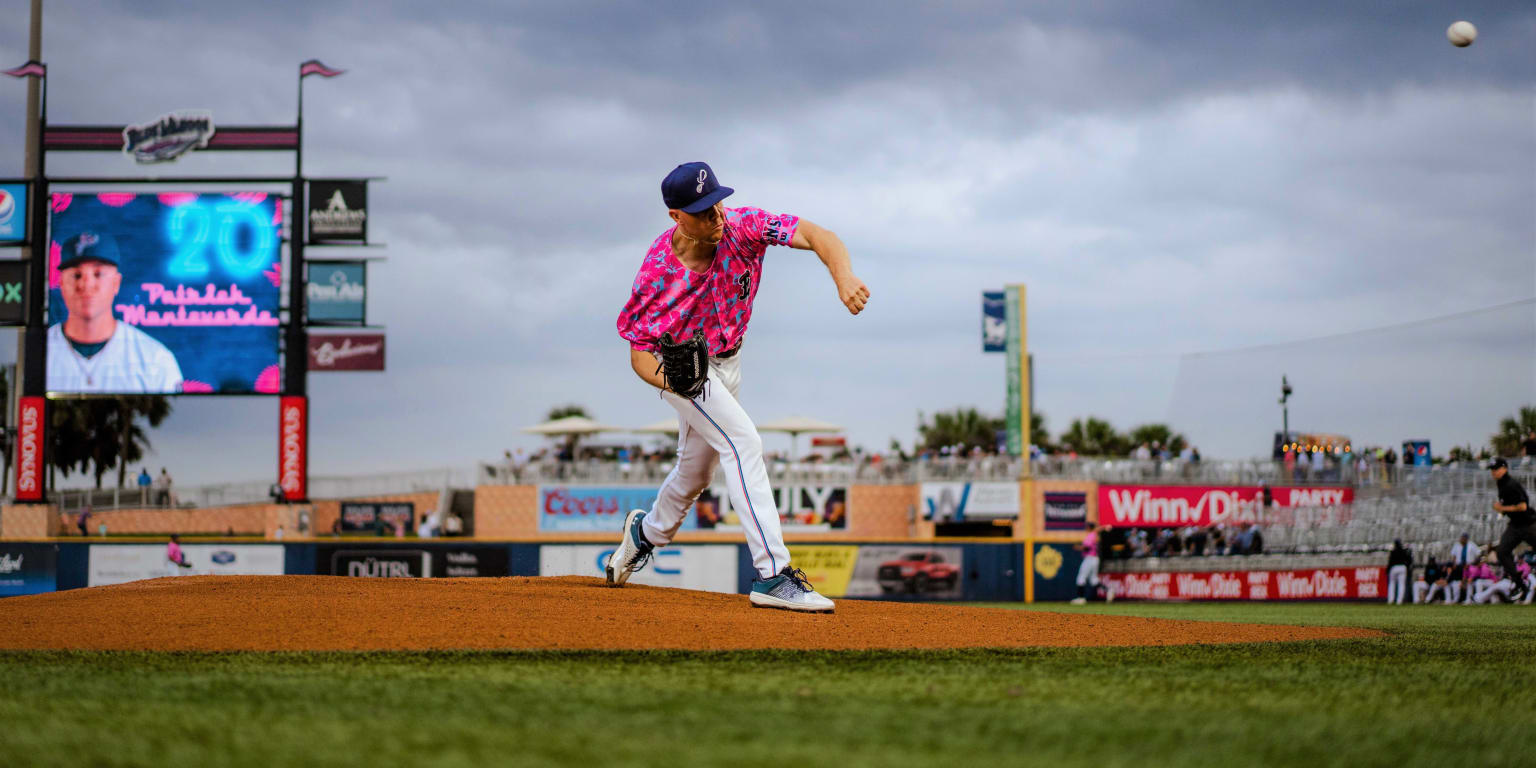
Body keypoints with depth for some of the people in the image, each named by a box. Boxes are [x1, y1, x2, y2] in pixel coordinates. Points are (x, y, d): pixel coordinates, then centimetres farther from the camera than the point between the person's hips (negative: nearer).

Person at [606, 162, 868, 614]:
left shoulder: (741, 227, -24)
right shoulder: (658, 272, -28)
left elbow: (814, 235, -34)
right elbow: (640, 354, -20)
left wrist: (843, 278, -54)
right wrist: (669, 378, -42)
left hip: (726, 362, 5)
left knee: (696, 472, 21)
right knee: (743, 442, -25)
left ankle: (646, 533, 52)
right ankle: (772, 574, -26)